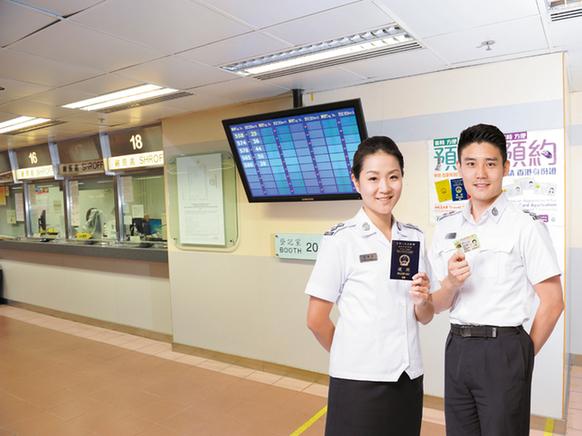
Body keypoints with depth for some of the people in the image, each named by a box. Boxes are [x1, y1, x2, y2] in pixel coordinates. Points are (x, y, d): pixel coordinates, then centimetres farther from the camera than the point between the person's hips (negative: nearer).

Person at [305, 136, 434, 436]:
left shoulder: (414, 238, 3)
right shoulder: (340, 240, -11)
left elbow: (424, 317, 8)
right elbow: (316, 320, -8)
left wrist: (422, 301, -12)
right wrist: (350, 356, 4)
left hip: (408, 377, 5)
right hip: (359, 379, -4)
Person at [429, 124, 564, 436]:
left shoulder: (525, 227, -8)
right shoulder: (446, 228, 5)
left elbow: (552, 303, -5)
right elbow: (436, 306, 6)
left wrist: (522, 357, 1)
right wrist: (450, 284, -15)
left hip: (503, 350, -4)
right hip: (457, 348, 5)